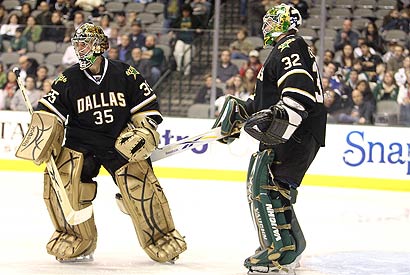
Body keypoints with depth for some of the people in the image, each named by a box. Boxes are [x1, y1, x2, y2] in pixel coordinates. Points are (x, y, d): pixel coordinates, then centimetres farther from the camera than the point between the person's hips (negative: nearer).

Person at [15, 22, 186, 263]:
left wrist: (141, 134, -10)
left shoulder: (125, 74, -6)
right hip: (80, 143, 1)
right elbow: (49, 112, 0)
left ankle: (163, 241, 9)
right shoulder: (69, 79, -3)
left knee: (142, 186, -13)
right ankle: (78, 244, 1)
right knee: (61, 182, -18)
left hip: (121, 141, -1)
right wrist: (43, 140, -13)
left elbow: (148, 107, 1)